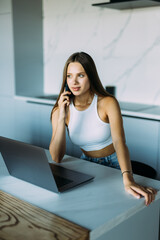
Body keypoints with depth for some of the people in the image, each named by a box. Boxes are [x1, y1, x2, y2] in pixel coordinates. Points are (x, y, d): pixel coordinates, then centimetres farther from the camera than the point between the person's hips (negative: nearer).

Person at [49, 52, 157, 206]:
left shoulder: (108, 103, -18)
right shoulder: (60, 110, -11)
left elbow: (119, 142, -31)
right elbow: (56, 158, -17)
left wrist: (128, 180, -48)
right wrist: (61, 118, -28)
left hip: (114, 164, -2)